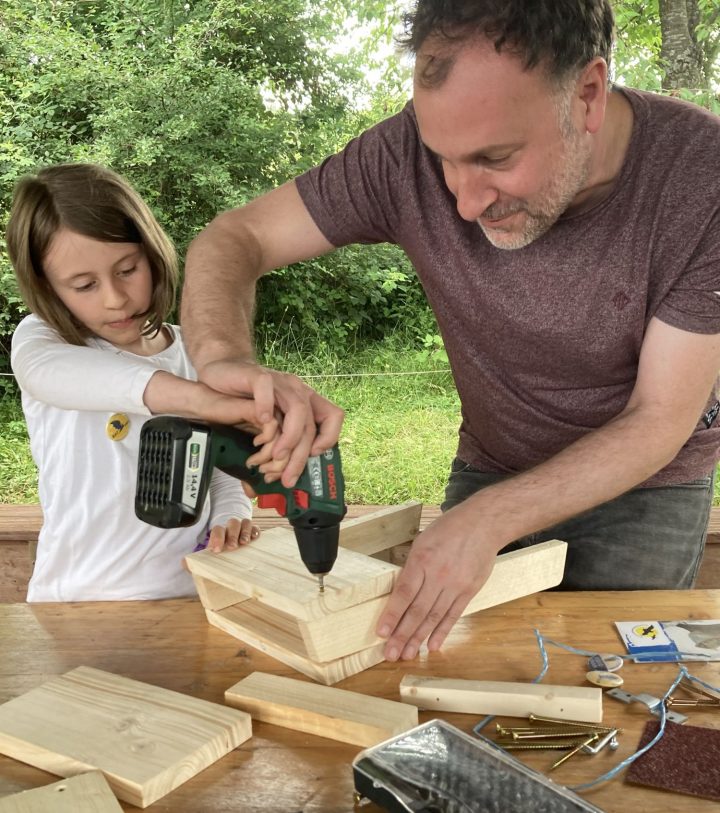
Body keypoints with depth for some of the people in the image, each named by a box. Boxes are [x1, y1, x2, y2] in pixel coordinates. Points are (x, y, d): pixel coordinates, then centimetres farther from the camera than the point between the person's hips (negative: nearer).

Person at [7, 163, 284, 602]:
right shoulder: (39, 339, -1)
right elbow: (51, 371, -26)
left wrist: (230, 520, -13)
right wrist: (198, 398, -43)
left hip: (187, 596, -1)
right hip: (76, 602, 2)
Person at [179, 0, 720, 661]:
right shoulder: (414, 152, -23)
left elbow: (660, 420, -23)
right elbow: (232, 239, -16)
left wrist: (488, 519, -35)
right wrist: (223, 355, -39)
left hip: (645, 488, -1)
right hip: (491, 471, 2)